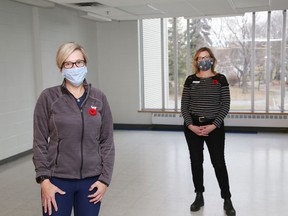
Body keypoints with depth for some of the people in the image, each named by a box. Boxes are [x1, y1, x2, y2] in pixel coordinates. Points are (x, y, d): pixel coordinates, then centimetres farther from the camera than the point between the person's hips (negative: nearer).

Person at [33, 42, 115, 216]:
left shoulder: (99, 98, 0)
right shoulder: (48, 97, -5)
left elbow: (107, 141, 2)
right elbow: (40, 142, -3)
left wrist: (105, 178, -3)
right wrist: (44, 179, -8)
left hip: (91, 180, 2)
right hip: (58, 179, -1)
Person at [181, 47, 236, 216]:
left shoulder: (220, 79, -1)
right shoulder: (190, 80, 3)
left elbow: (225, 105, -5)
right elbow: (184, 105, 3)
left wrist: (213, 125, -15)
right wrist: (190, 125, -10)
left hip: (214, 126, -2)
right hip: (192, 126, 2)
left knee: (219, 162, 0)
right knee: (196, 161, 9)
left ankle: (227, 200, 13)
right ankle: (199, 197, 24)